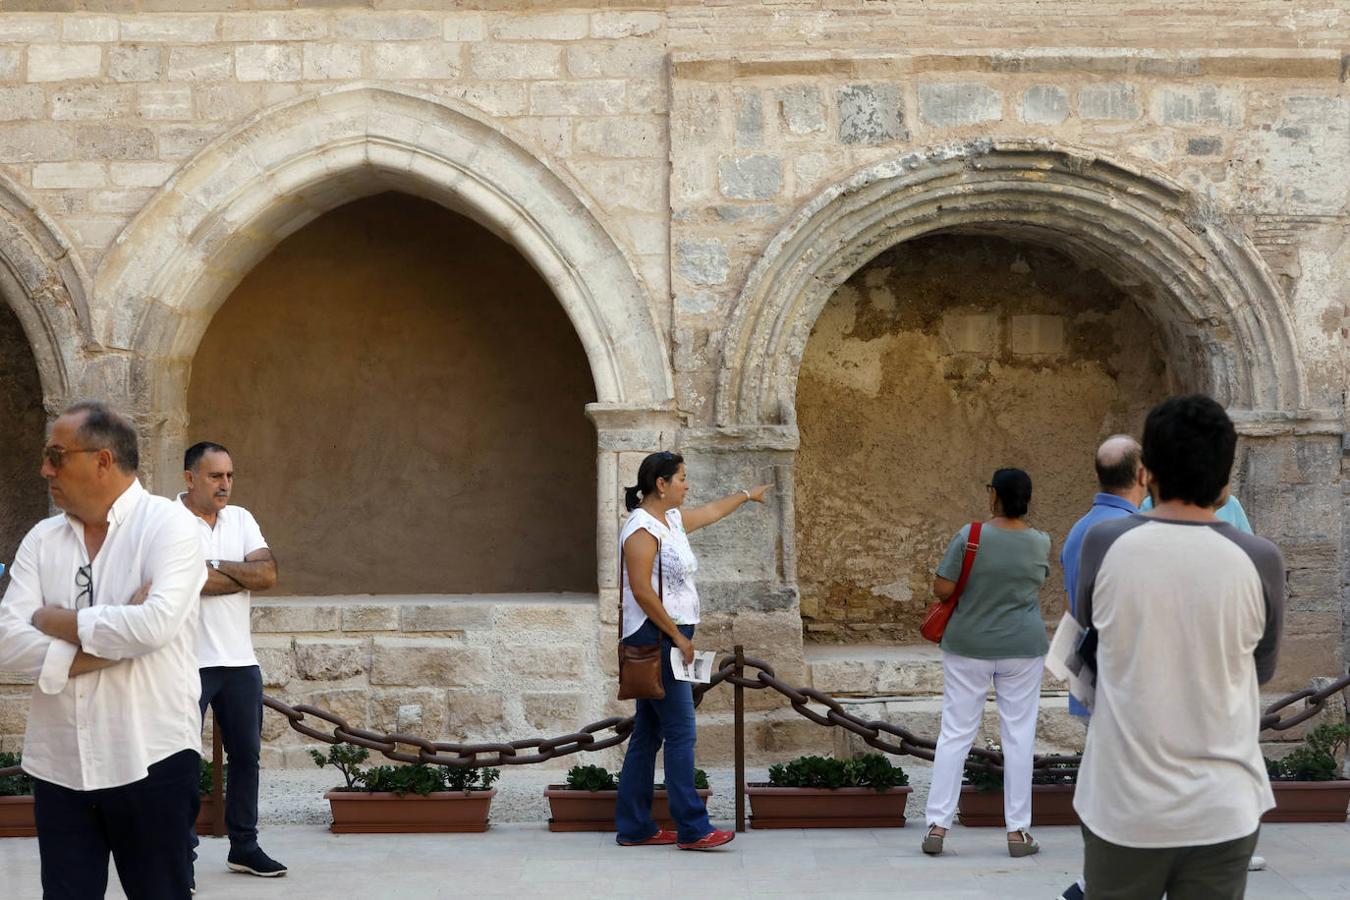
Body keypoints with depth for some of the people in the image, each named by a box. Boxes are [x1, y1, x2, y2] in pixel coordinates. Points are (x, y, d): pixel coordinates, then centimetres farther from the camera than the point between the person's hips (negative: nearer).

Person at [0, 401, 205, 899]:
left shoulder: (167, 524, -5)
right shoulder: (43, 539, 9)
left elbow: (156, 624, -21)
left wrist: (58, 621, -8)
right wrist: (109, 643, -14)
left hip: (151, 762, -4)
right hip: (58, 765, 4)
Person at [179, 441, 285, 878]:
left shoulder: (241, 519, 10)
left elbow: (268, 573, -2)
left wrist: (215, 567, -12)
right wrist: (246, 575, -9)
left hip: (240, 660, 6)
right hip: (189, 662, -6)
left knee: (246, 755, 12)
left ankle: (244, 846, 23)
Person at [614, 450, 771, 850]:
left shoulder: (672, 520, 14)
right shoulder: (642, 529, -15)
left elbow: (711, 511, 35)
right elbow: (642, 591, -21)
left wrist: (747, 495, 49)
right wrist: (678, 637, -17)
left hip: (669, 640, 10)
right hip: (654, 640, -10)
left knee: (648, 734, 10)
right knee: (680, 732, -10)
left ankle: (634, 827, 14)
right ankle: (692, 828, -9)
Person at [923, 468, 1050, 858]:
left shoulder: (970, 536, -13)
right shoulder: (1040, 543, -3)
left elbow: (942, 588, -13)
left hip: (968, 647, -1)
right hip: (1022, 648, 1)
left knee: (955, 733, 5)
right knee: (1019, 735, 7)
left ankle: (937, 825, 4)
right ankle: (1017, 830, 9)